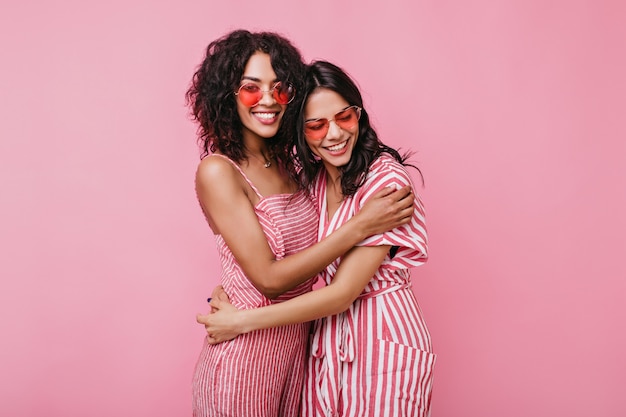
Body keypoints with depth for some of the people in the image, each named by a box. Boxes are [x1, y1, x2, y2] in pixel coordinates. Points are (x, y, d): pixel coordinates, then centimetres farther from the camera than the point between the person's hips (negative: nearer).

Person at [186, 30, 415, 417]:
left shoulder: (285, 162, 3)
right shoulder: (218, 171, -17)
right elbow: (269, 278, -21)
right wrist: (361, 226, -21)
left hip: (299, 340, 6)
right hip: (246, 350, -6)